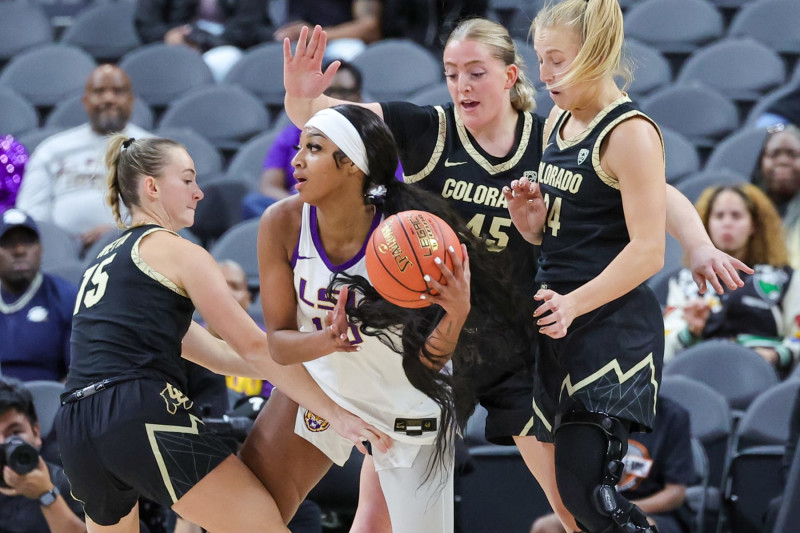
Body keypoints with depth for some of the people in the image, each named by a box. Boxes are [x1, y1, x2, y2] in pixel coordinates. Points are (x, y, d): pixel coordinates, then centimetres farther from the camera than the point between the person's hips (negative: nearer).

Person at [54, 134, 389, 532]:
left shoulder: (103, 263, 29)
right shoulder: (175, 251, 6)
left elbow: (212, 353, 30)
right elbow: (254, 347, 0)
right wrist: (336, 413, 2)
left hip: (75, 427, 8)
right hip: (143, 415, -8)